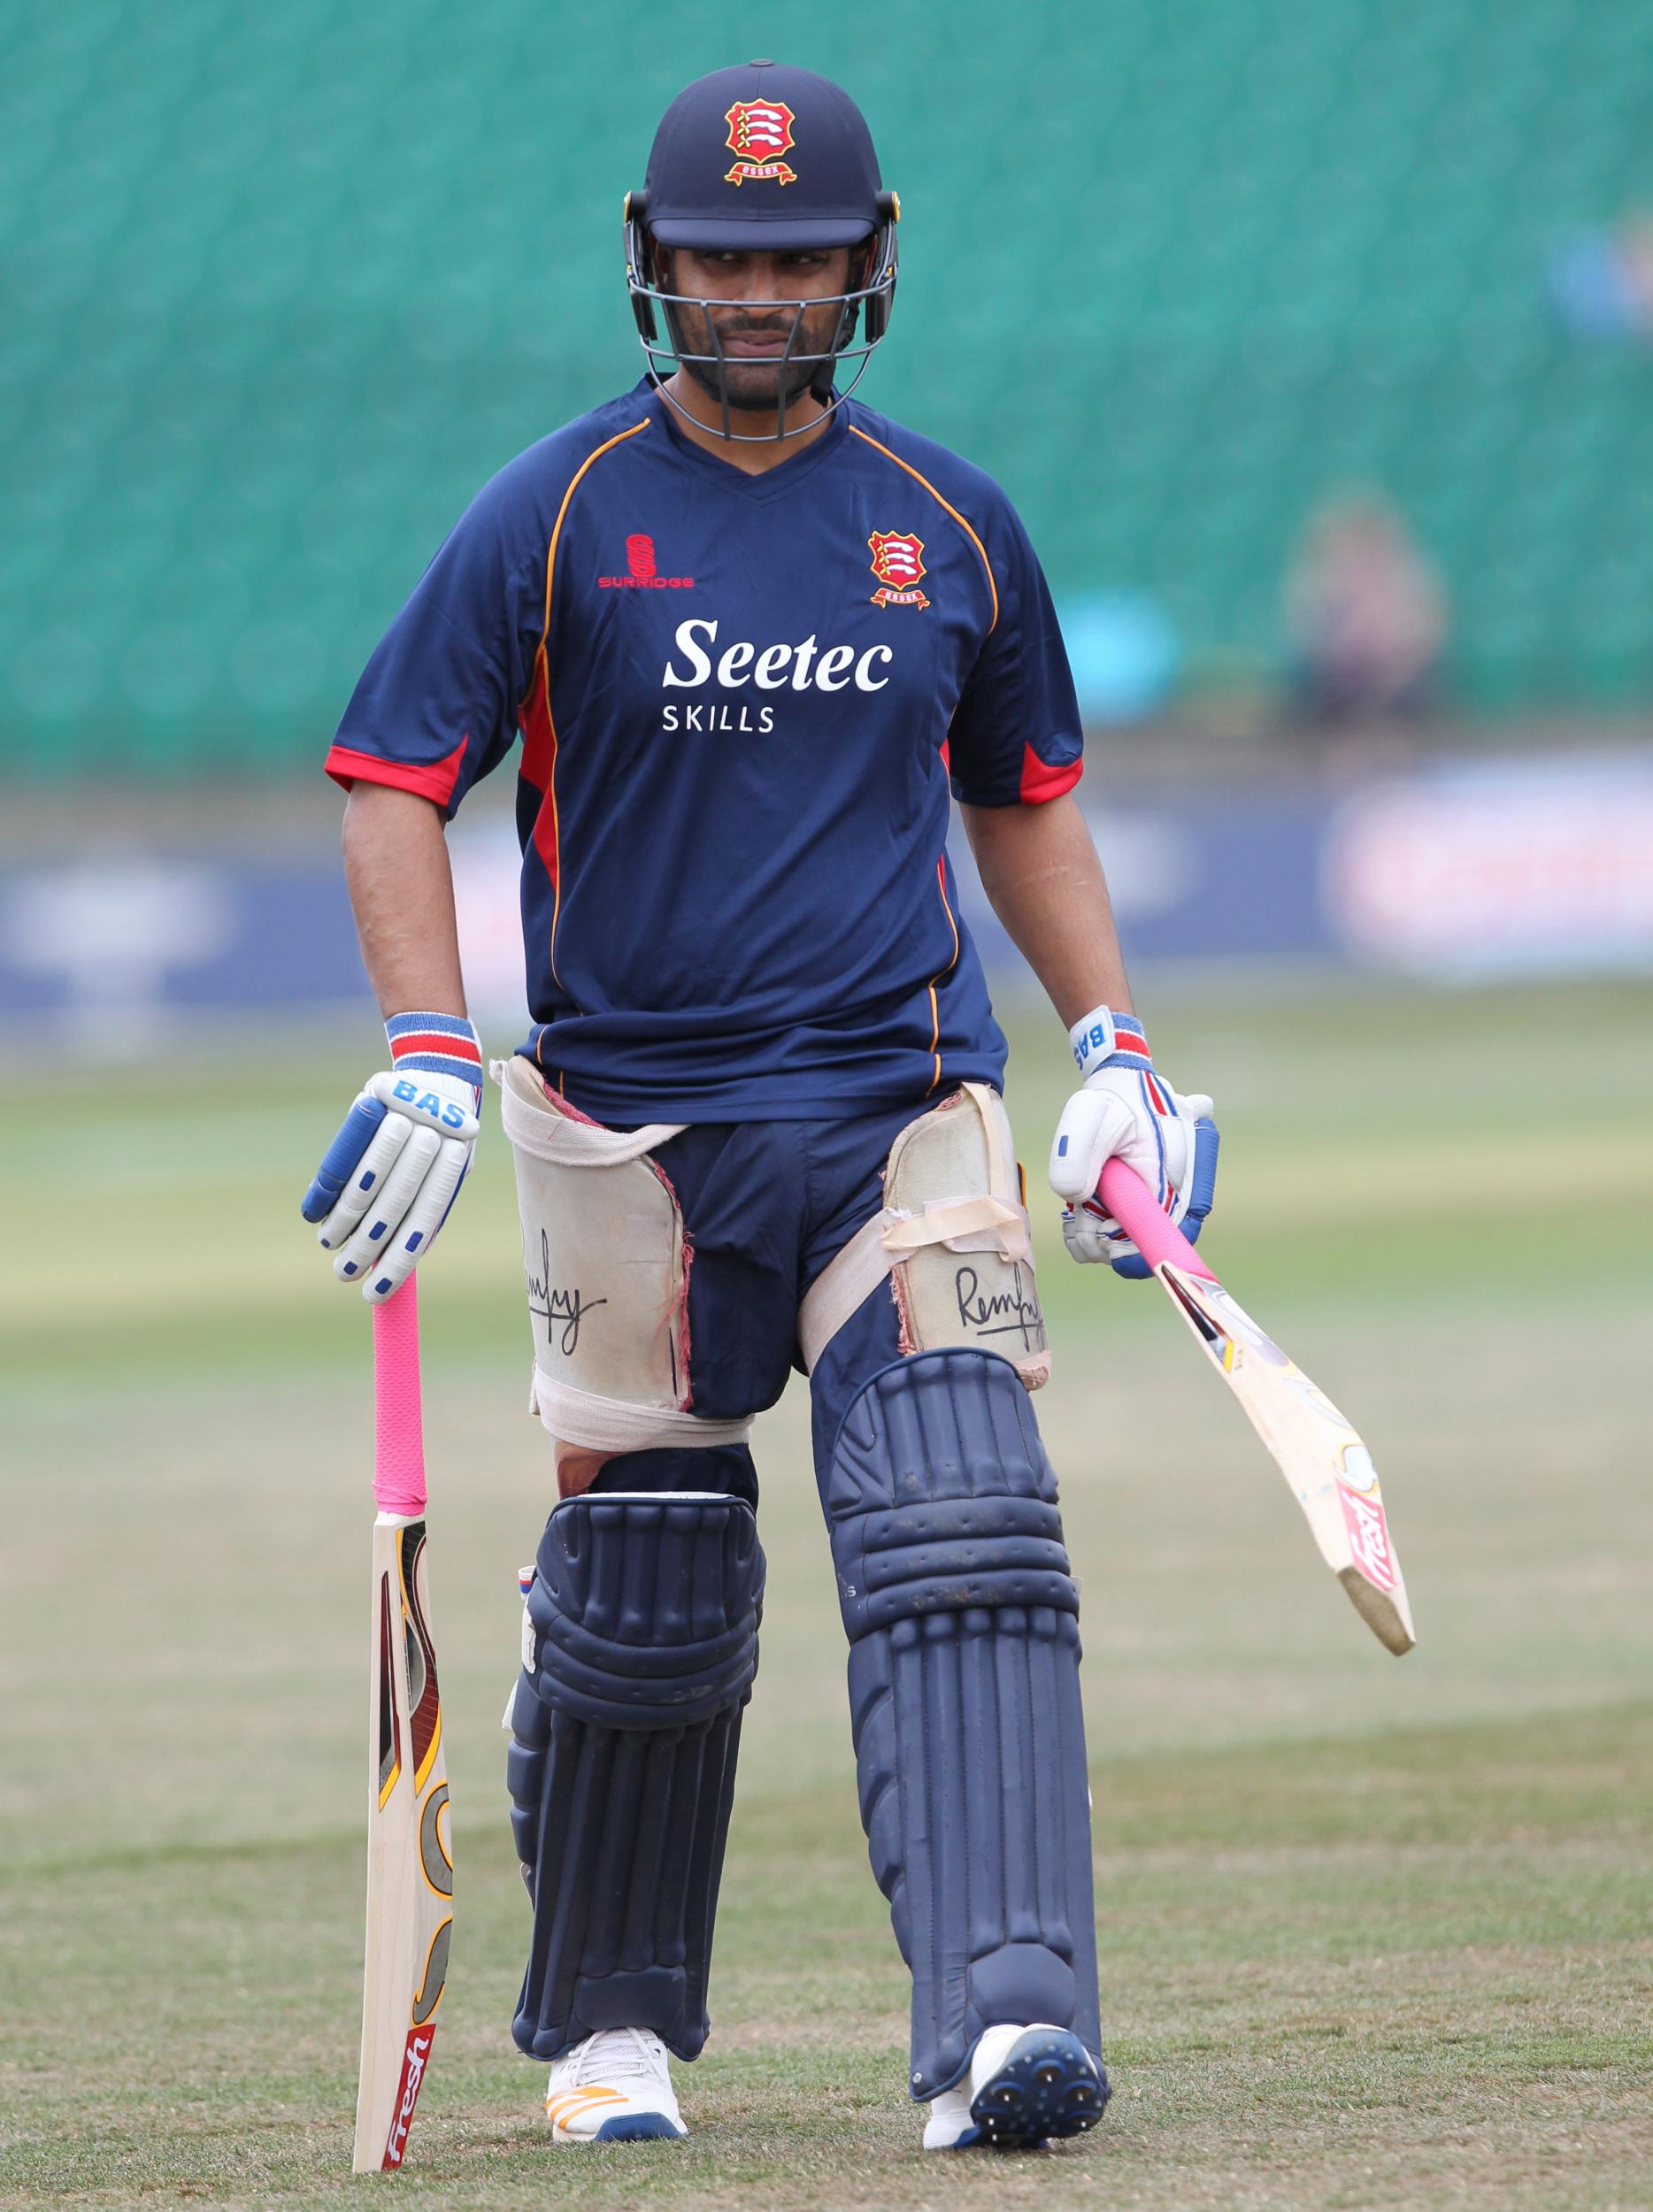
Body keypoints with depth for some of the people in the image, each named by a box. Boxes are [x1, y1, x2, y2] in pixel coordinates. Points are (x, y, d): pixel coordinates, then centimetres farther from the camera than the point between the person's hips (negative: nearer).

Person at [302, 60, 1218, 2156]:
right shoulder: (555, 516, -2)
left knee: (961, 1539, -17)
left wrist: (1110, 1042, 9)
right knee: (642, 1603, 5)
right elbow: (393, 785, -2)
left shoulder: (949, 525, 7)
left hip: (902, 1115, 1)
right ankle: (605, 2024, 26)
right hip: (630, 1135, -1)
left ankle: (999, 2022, -25)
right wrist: (426, 1056, -15)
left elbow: (1024, 798, 20)